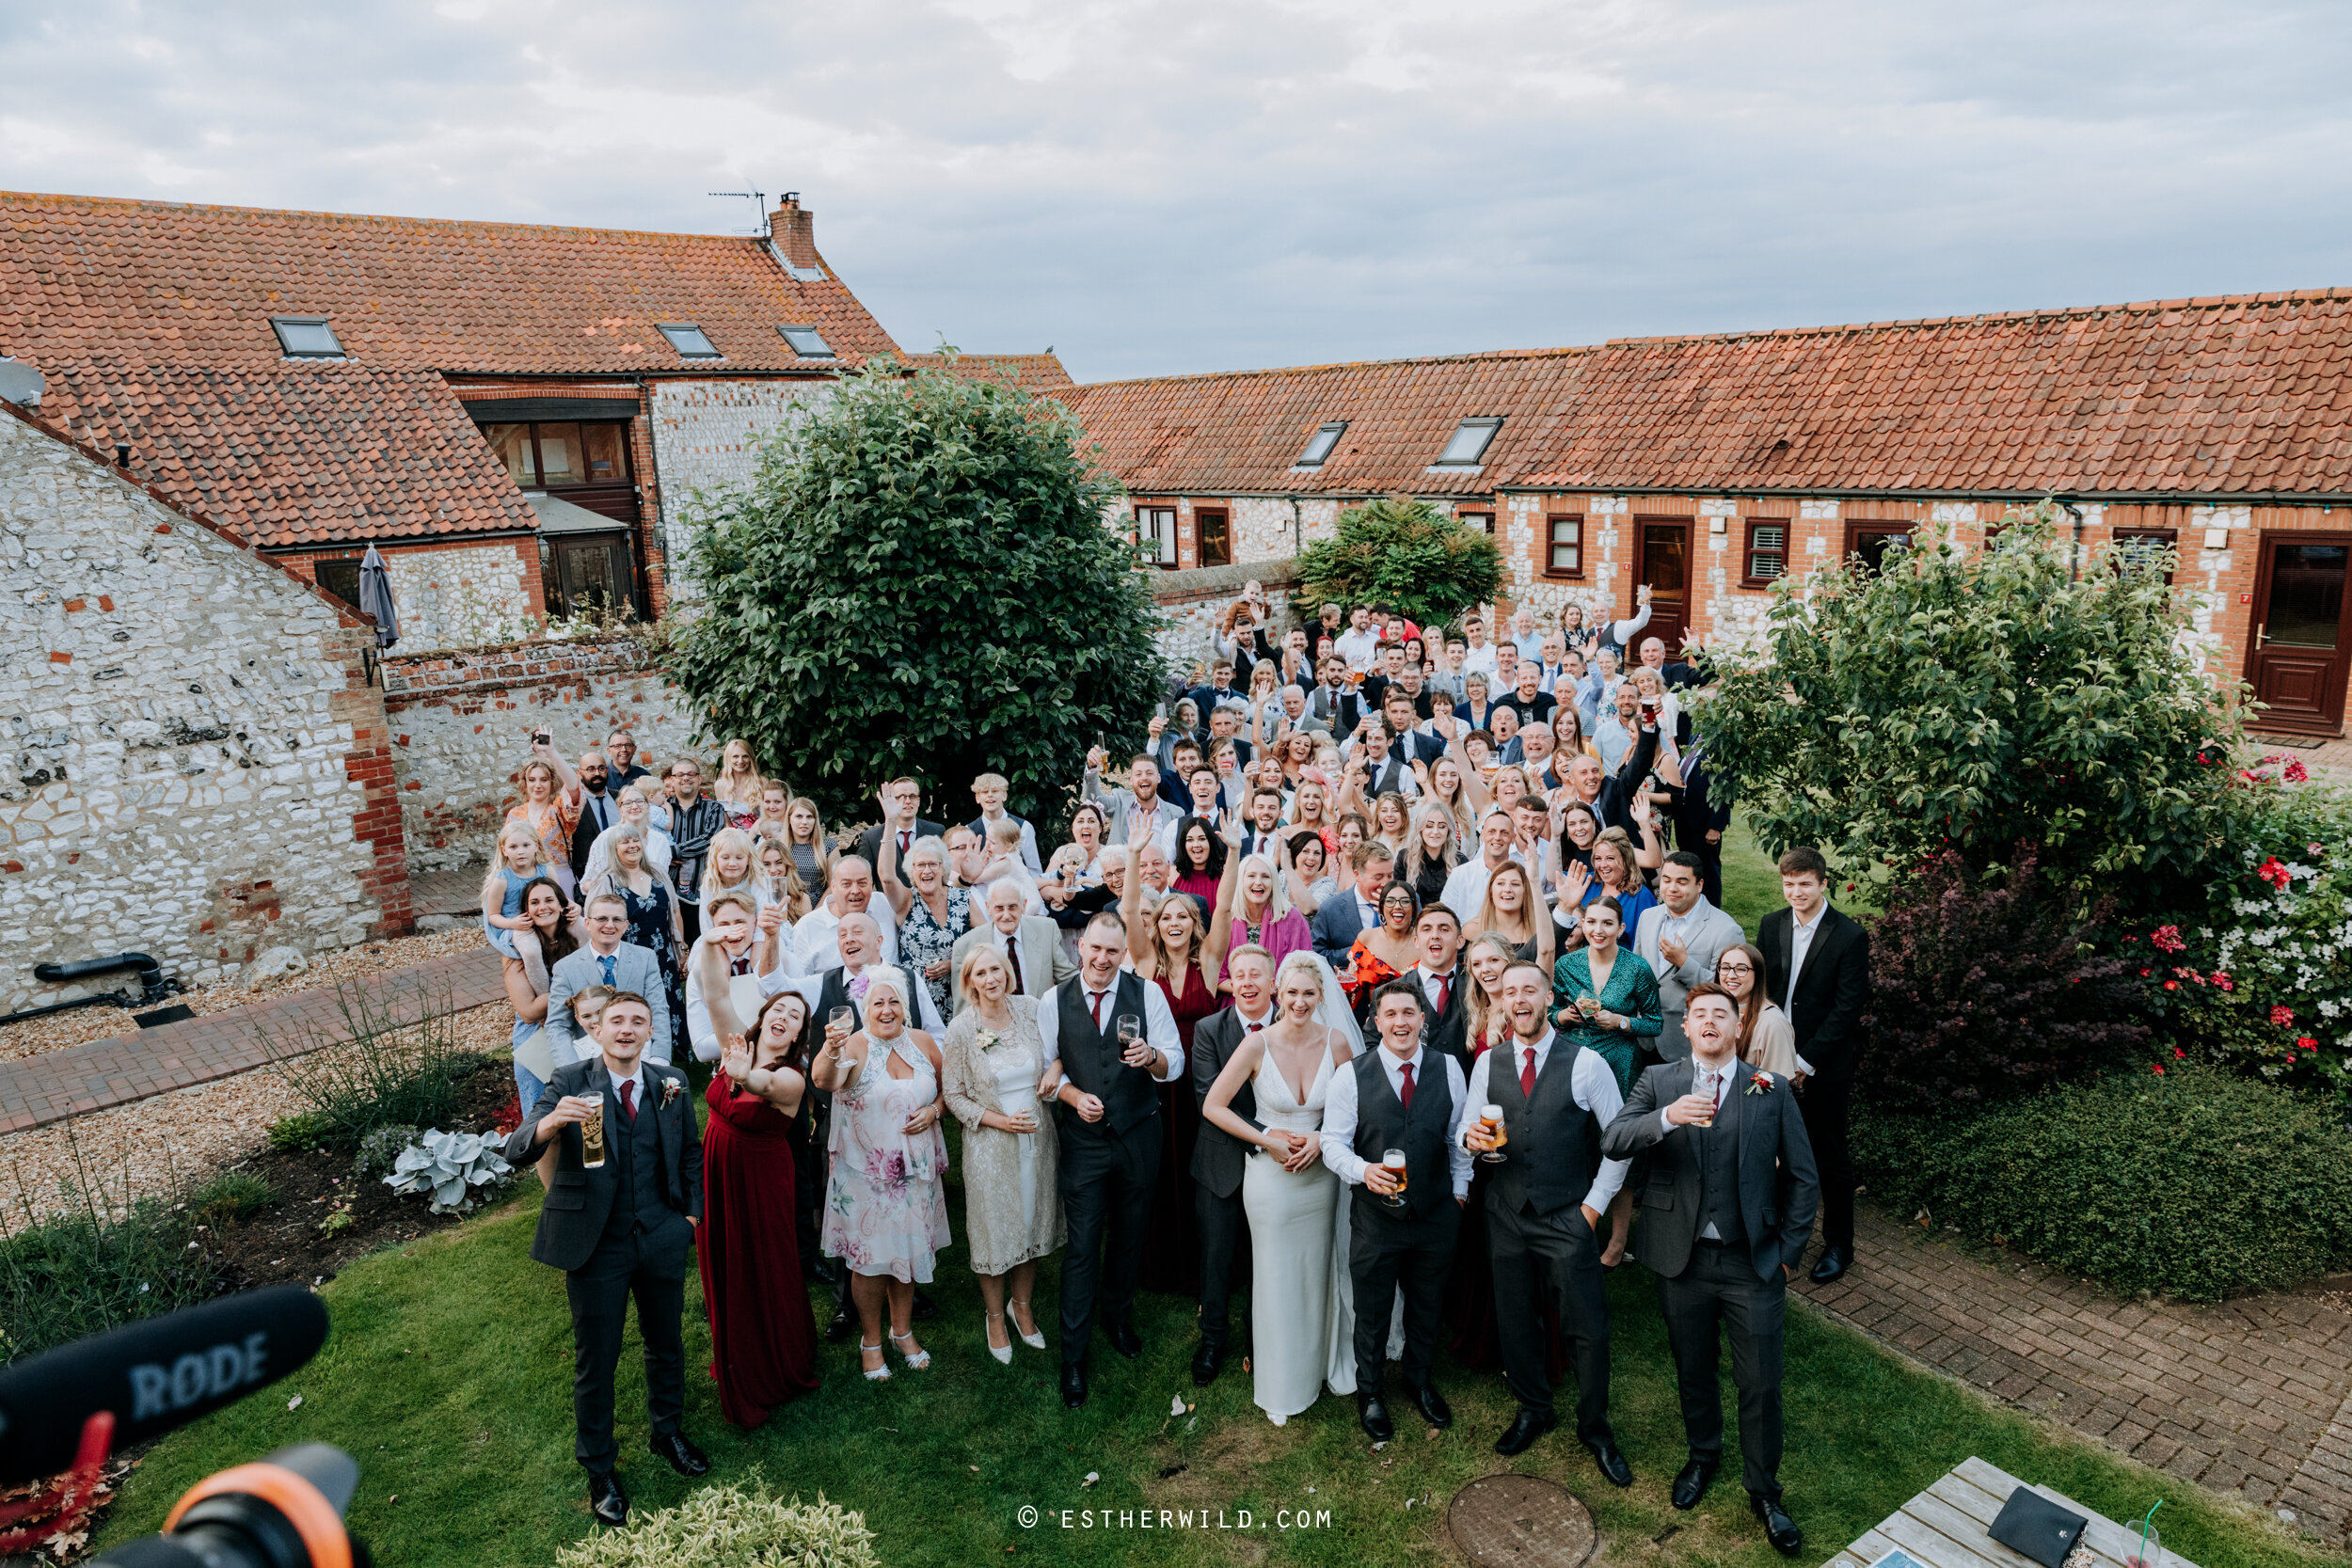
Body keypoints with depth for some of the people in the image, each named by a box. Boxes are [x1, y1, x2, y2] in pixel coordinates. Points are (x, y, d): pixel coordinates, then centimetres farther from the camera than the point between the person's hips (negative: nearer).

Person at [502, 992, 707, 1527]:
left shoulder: (671, 1083, -1)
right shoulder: (570, 1082, -11)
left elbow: (691, 1152, 13)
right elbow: (516, 1153, -21)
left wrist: (692, 1212, 7)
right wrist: (549, 1124, -41)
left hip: (662, 1239, 3)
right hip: (595, 1242, -3)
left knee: (667, 1343, 19)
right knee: (595, 1360, 10)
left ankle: (668, 1431, 44)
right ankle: (598, 1468, 30)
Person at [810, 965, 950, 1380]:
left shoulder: (923, 1042, -2)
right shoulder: (855, 1045, -15)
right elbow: (824, 1081, -36)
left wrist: (934, 1111, -10)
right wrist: (831, 1052, -56)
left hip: (915, 1170, 4)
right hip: (866, 1172, -3)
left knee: (909, 1250, 16)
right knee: (870, 1256, 7)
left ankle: (903, 1331, 37)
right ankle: (870, 1340, 29)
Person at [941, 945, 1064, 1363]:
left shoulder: (1030, 1009, -5)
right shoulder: (961, 1029, -12)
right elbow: (953, 1096, -8)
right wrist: (1001, 1120, -17)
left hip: (1037, 1138, 3)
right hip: (990, 1145, -3)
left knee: (1031, 1223, 16)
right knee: (994, 1230, 9)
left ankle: (1022, 1306, 38)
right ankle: (995, 1316, 32)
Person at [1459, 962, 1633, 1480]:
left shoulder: (1586, 1063, -7)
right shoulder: (1487, 1063, 3)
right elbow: (1467, 1126, 8)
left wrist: (1595, 1203, -5)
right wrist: (1470, 1137, -16)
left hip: (1568, 1218, -3)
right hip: (1506, 1214, 3)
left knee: (1587, 1328, 0)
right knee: (1514, 1321, 14)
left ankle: (1594, 1427, 23)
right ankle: (1533, 1411, 36)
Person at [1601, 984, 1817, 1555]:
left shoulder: (1772, 1090, 0)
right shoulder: (1659, 1083, -1)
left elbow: (1803, 1178, 4)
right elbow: (1611, 1141, -17)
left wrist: (1788, 1251, 0)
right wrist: (1667, 1117, -33)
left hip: (1754, 1264, 0)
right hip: (1683, 1259, 1)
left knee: (1761, 1384, 6)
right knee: (1693, 1371, 17)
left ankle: (1764, 1491, 26)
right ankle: (1703, 1456, 42)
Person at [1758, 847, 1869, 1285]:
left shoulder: (1849, 936, -12)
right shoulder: (1771, 925, 3)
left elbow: (1848, 1007, -14)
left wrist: (1806, 1060, -15)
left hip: (1824, 1065, -4)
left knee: (1830, 1157, 8)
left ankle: (1838, 1244, 23)